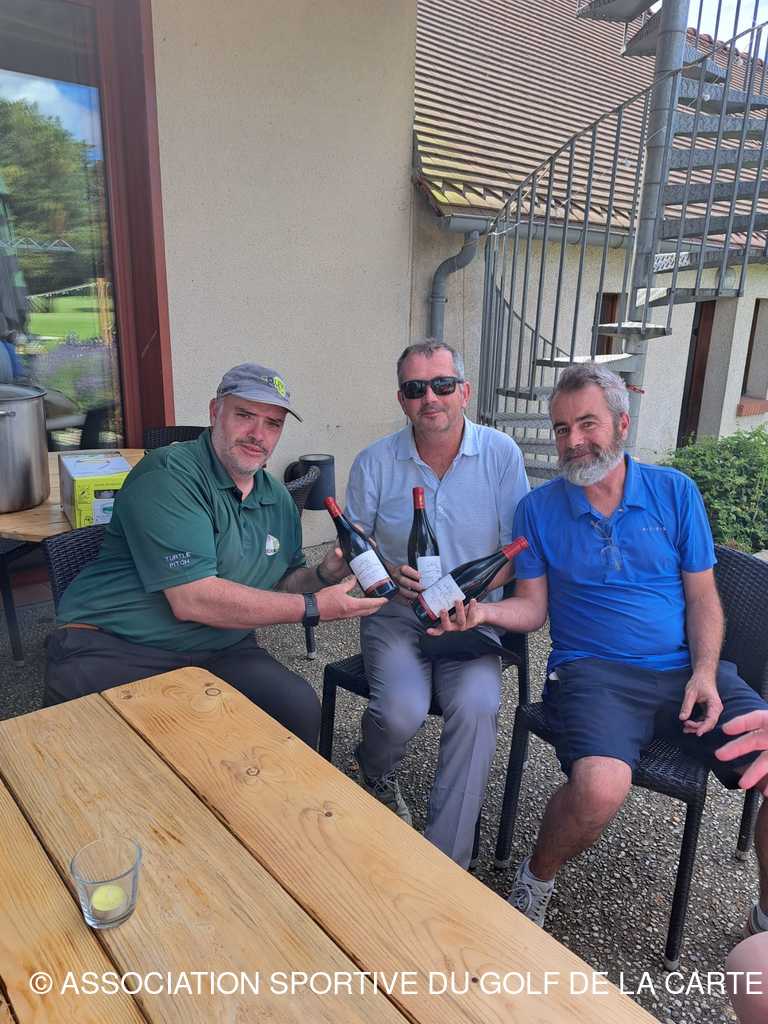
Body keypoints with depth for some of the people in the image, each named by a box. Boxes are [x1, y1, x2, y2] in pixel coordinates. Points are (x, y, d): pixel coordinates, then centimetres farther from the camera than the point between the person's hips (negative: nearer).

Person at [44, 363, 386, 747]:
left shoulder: (278, 500, 10)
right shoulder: (169, 474, -15)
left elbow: (280, 585, 19)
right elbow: (191, 600, -22)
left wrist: (322, 575, -5)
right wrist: (313, 608, -16)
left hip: (220, 650, 6)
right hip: (113, 647, -5)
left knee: (300, 708, -17)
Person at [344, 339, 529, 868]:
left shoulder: (502, 454, -2)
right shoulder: (375, 462, 0)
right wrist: (389, 575, -15)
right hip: (396, 613, 0)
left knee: (476, 706, -27)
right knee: (402, 711, -25)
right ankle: (376, 777, 16)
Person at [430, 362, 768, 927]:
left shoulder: (675, 491, 8)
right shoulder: (538, 508, 5)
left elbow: (702, 597, 8)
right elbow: (533, 607, 4)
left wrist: (705, 673, -7)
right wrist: (483, 611, -16)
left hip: (687, 668, 3)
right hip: (593, 671, -2)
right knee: (599, 787, -30)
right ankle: (536, 881, 5)